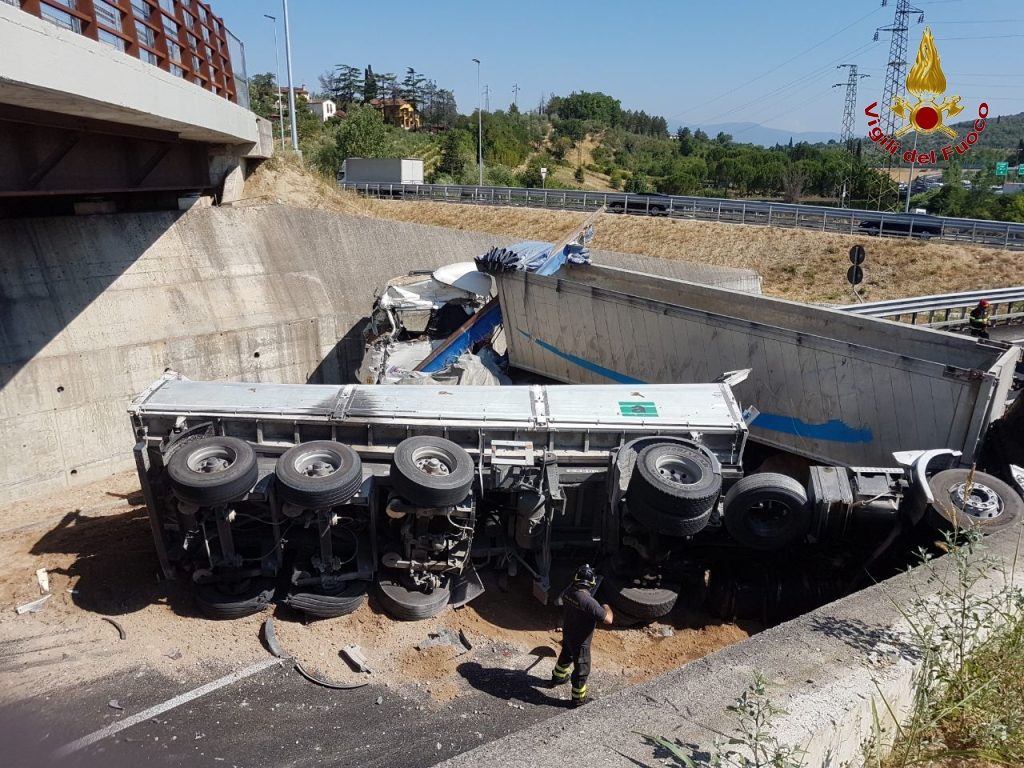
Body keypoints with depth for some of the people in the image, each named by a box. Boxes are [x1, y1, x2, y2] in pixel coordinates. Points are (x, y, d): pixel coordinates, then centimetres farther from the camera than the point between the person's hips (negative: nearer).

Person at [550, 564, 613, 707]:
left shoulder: (568, 592, -14)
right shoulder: (589, 602, -37)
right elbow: (608, 619, -31)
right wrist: (607, 609, -9)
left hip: (567, 634, 7)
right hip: (580, 641, -7)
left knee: (565, 656, 33)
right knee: (582, 670, 15)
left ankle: (557, 678, 58)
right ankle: (578, 699, 33)